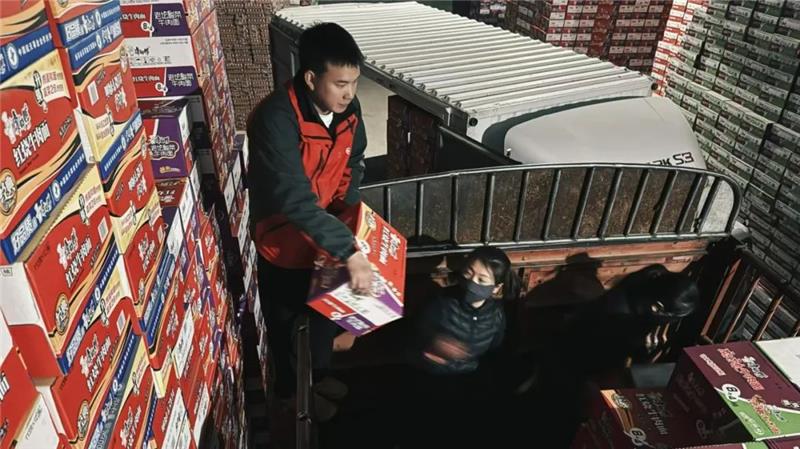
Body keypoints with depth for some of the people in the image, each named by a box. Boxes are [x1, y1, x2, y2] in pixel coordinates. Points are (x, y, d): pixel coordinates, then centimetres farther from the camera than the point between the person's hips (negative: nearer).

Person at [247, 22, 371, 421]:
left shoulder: (348, 108, -11)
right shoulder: (276, 119, -32)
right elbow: (294, 201, -39)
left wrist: (349, 209, -10)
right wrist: (350, 252, -42)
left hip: (327, 234, 6)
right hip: (283, 242, -6)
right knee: (288, 323, 18)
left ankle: (319, 373, 53)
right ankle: (293, 390, 46)